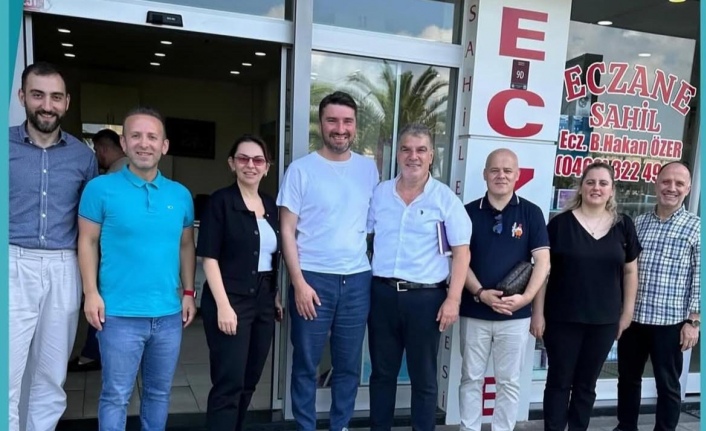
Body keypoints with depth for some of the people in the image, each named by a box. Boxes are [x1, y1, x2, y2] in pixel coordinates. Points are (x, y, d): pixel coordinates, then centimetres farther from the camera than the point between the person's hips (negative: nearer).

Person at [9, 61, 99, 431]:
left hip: (64, 270, 2)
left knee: (51, 376, 13)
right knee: (8, 373, -2)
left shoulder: (83, 155, 7)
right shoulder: (7, 145, 0)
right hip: (14, 266, -2)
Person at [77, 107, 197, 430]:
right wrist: (91, 293, -8)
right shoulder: (101, 188, -4)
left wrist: (188, 293, 7)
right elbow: (88, 243, -2)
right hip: (121, 314, -3)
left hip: (169, 314, 4)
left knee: (159, 393, 17)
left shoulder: (181, 195, 6)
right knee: (115, 395, 8)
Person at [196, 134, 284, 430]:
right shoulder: (220, 201, -7)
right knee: (229, 384, -2)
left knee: (249, 382, 15)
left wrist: (276, 298, 10)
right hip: (231, 301, -6)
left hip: (263, 302, 6)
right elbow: (209, 257, -12)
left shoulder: (271, 206, 10)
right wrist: (223, 305, -18)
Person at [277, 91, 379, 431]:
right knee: (306, 363, 7)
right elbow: (287, 230, -6)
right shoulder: (301, 169, -4)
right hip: (313, 278, -3)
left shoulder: (368, 168, 7)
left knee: (349, 364, 13)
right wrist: (299, 282, -12)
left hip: (357, 279, 4)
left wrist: (373, 266, 5)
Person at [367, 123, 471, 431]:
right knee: (382, 373, 14)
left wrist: (453, 299, -10)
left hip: (426, 297, -3)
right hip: (382, 293, 3)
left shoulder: (445, 198, -3)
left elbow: (461, 251, -3)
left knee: (424, 377, 9)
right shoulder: (380, 193, 5)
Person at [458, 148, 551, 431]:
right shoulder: (469, 212, 1)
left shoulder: (531, 213, 0)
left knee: (509, 381, 11)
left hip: (516, 314, 0)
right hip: (474, 311, 1)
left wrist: (526, 297, -17)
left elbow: (543, 261, -4)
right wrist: (480, 293, -14)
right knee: (471, 378, 11)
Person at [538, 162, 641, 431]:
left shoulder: (624, 225, 3)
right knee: (559, 381, 7)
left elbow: (630, 271, 10)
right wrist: (538, 312, -6)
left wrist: (627, 312, 7)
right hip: (562, 318, -2)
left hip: (604, 320, 3)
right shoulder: (560, 223, -6)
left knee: (587, 382, 15)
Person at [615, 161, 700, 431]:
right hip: (632, 318, 4)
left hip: (670, 322, -4)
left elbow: (700, 278, -6)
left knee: (667, 385, 9)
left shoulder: (696, 227, -3)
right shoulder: (637, 224, 7)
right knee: (628, 378, 15)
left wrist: (693, 321, -10)